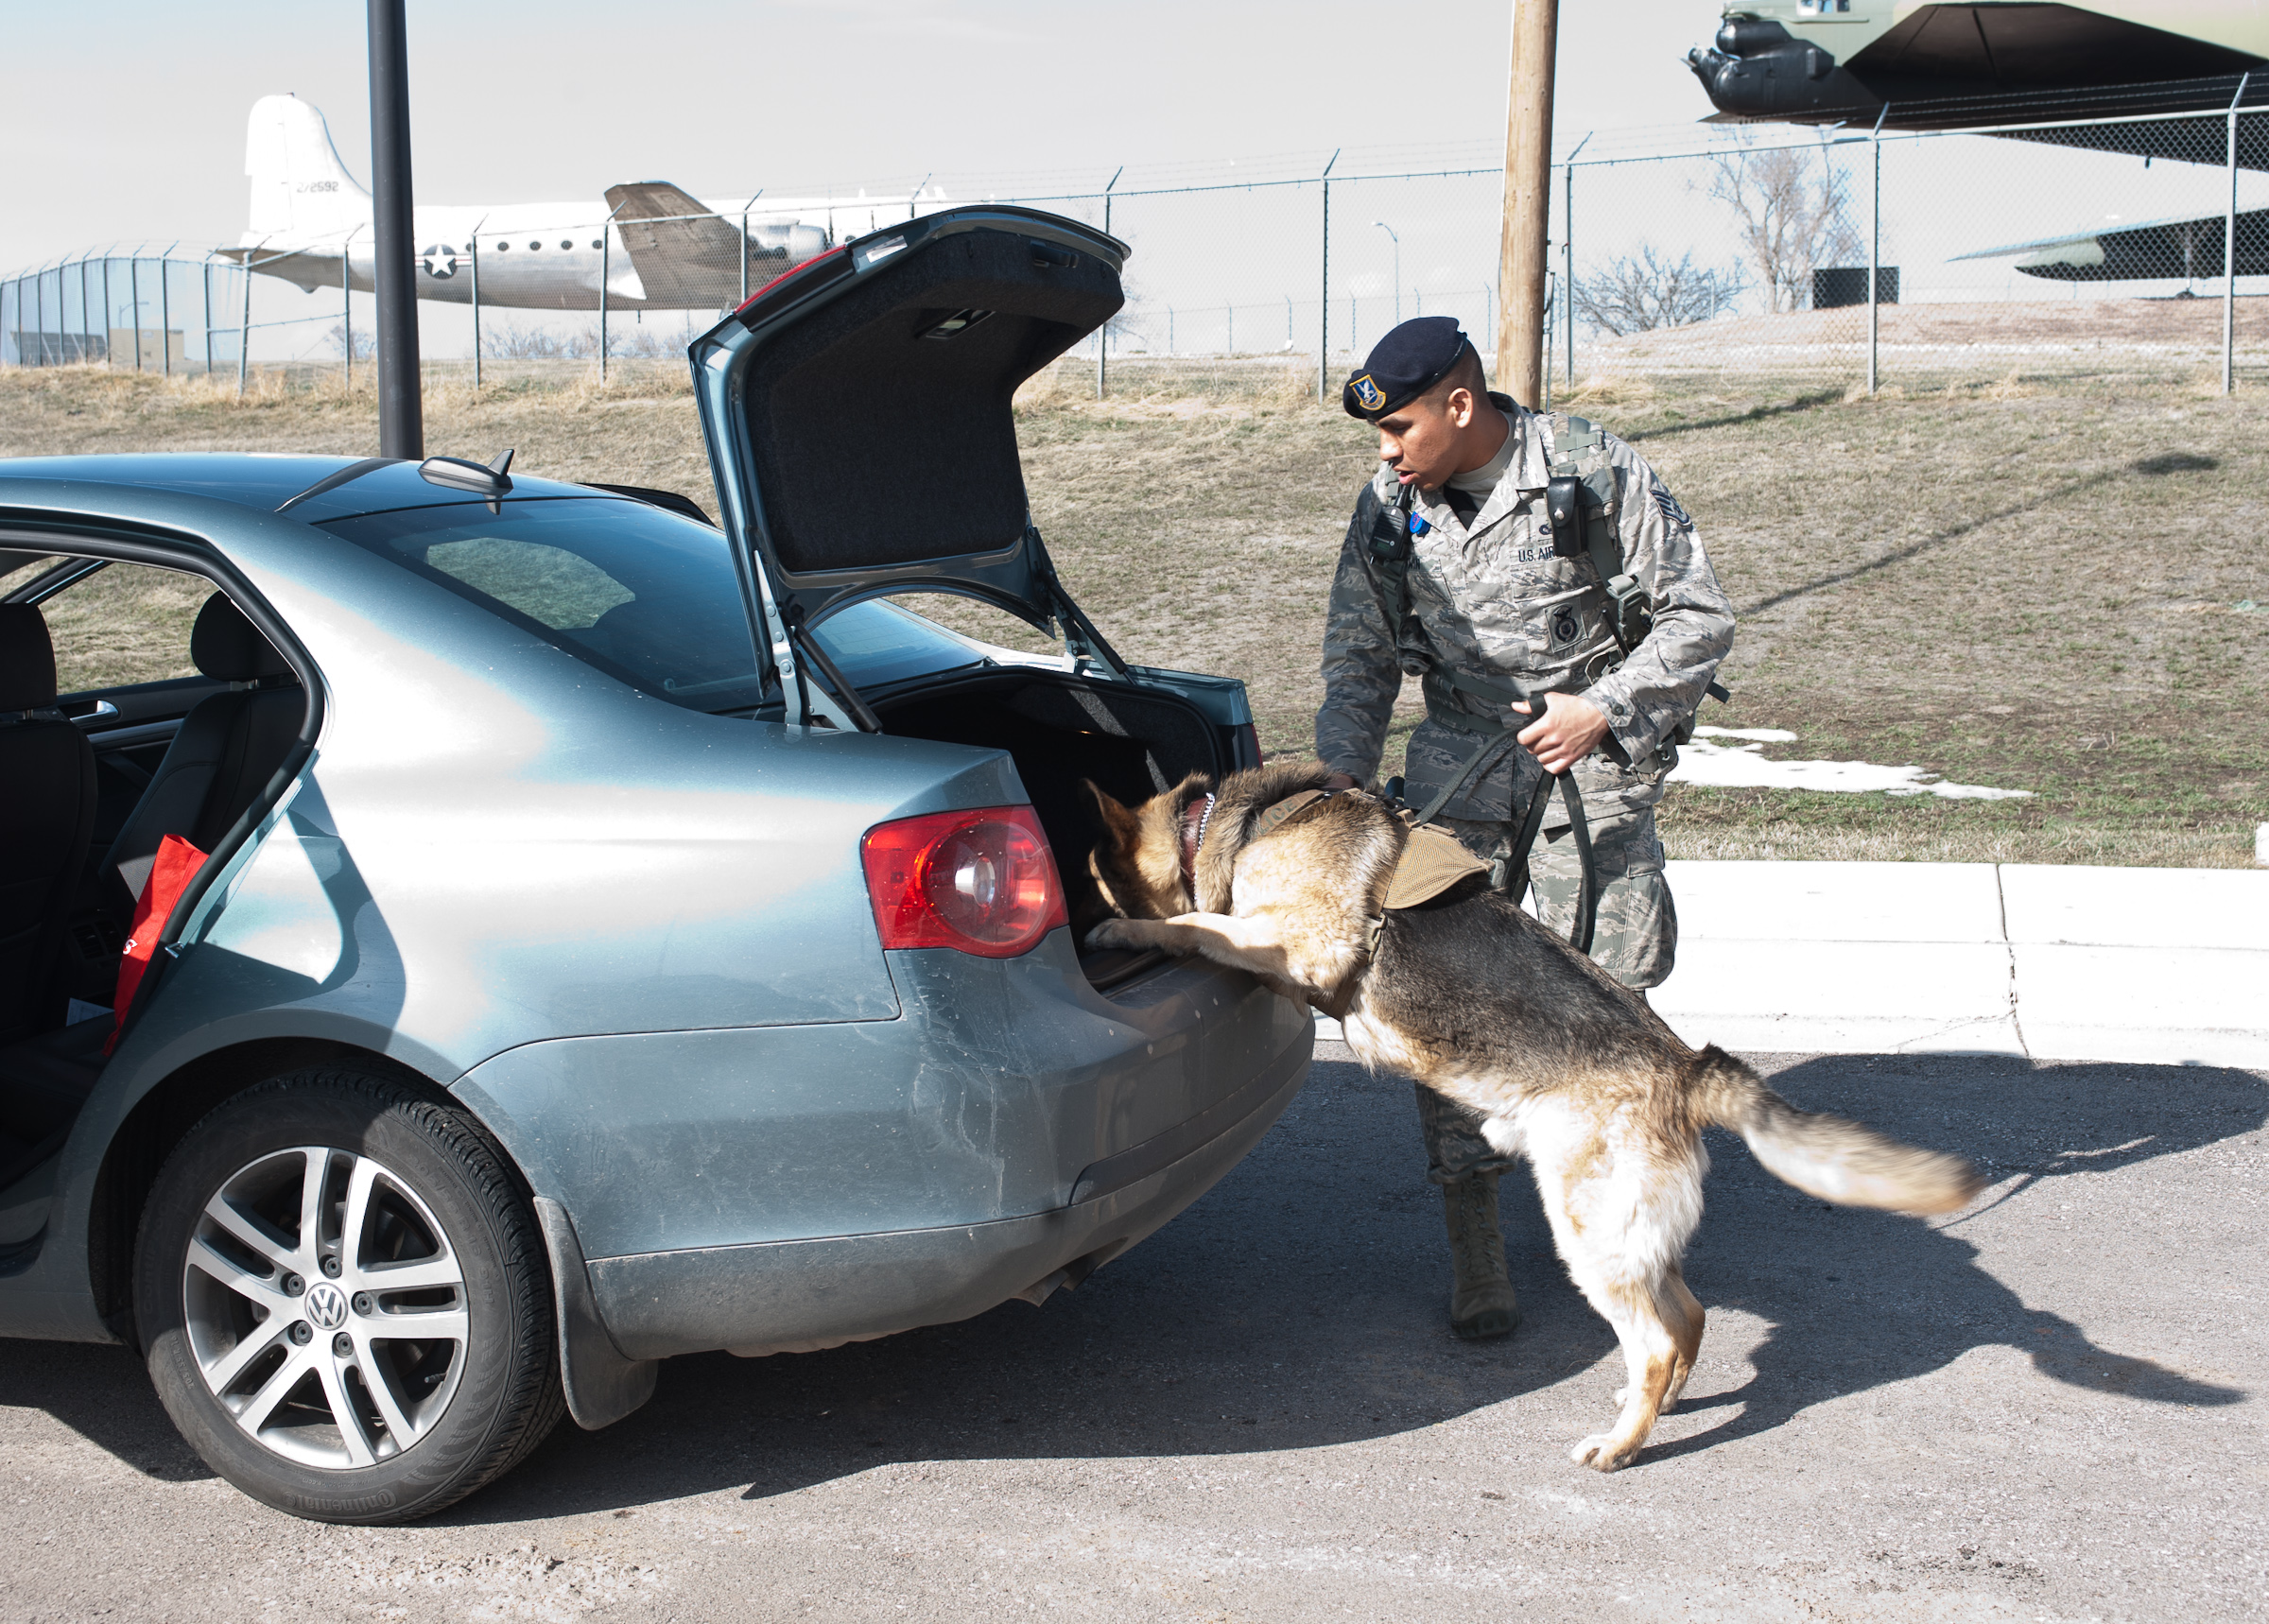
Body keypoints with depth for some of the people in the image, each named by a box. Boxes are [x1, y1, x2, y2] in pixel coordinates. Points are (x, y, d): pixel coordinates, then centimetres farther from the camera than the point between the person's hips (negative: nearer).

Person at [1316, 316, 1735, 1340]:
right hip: (1457, 768, 3)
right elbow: (1359, 658, 9)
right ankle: (1474, 1252, 7)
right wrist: (1341, 773, -4)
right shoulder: (1389, 509, 2)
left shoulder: (1597, 474, -10)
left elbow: (1699, 616, -5)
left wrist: (1604, 707, -15)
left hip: (1593, 765, -3)